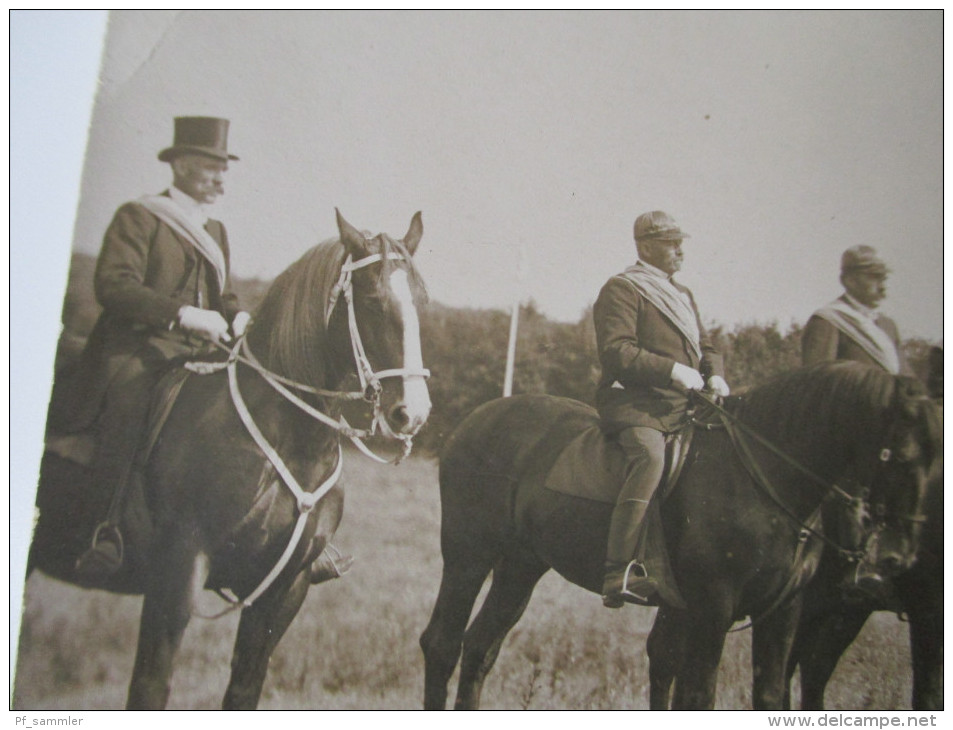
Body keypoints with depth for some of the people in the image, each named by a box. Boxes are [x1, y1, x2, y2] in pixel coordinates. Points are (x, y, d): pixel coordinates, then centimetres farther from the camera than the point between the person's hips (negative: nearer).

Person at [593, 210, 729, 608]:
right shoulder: (621, 289, -1)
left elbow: (706, 347, 28)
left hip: (685, 405, 9)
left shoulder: (682, 294, 27)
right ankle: (622, 572, -42)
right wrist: (672, 370, -20)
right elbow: (616, 351, -13)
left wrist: (715, 376, 5)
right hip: (635, 403, -9)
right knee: (650, 453, -35)